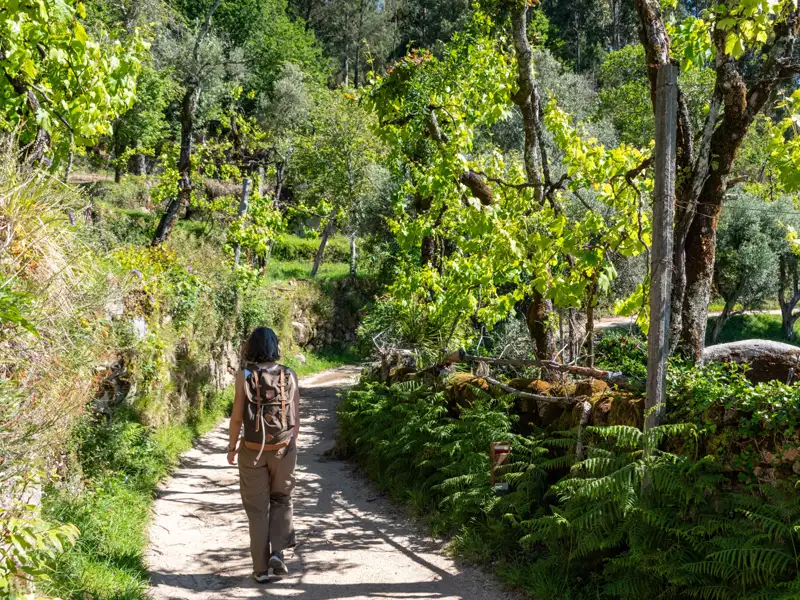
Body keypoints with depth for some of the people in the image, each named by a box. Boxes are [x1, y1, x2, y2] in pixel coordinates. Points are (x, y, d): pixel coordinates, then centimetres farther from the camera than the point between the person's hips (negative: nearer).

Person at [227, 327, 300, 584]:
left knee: (257, 508, 9)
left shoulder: (244, 375, -9)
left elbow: (237, 416, -8)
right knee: (281, 501, 21)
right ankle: (277, 552, 3)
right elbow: (295, 416, 1)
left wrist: (232, 446, 5)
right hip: (283, 448, 1)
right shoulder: (289, 375, -3)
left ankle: (261, 568, 11)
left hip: (253, 449, -1)